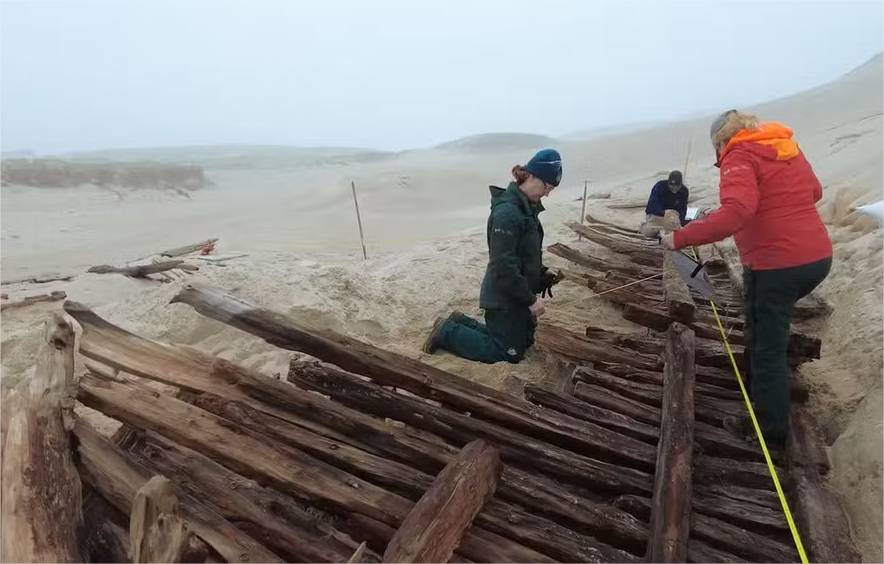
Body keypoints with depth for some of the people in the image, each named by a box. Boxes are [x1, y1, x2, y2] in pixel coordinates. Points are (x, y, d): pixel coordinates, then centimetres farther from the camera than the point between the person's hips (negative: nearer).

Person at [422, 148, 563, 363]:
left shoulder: (527, 208, 7)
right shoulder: (507, 212, -24)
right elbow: (504, 266, -27)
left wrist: (542, 274, 6)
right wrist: (531, 300, -21)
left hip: (518, 296, 10)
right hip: (504, 299, -10)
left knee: (522, 342, 21)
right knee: (508, 354, 1)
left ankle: (460, 322, 25)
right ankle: (447, 332, 8)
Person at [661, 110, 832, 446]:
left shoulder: (739, 156, -11)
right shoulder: (788, 148, 13)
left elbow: (736, 211, -28)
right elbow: (814, 192, 26)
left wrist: (681, 238, -26)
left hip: (776, 266, -8)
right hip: (817, 257, 8)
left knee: (767, 348, 4)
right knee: (768, 332, 26)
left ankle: (771, 429, 15)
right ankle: (760, 394, 38)